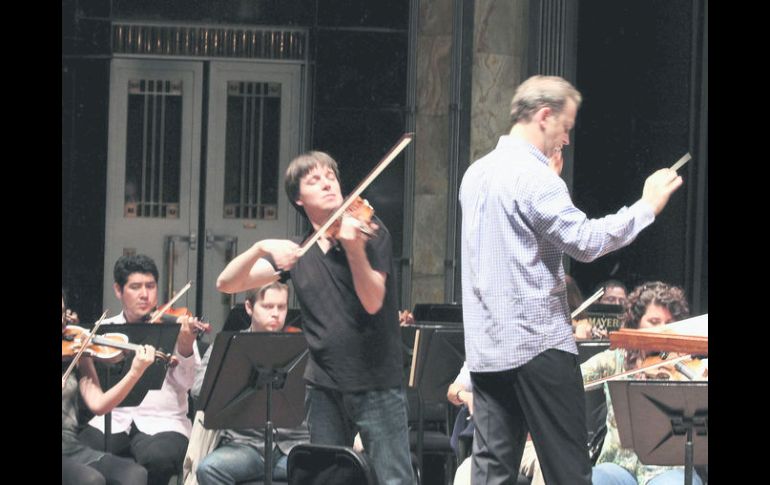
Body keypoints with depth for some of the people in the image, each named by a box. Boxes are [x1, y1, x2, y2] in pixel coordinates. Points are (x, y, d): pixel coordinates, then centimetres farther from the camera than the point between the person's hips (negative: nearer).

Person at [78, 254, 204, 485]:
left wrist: (186, 345, -22)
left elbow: (184, 383, -5)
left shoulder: (174, 327, 6)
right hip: (112, 421, 2)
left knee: (158, 458, -35)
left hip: (163, 422, -2)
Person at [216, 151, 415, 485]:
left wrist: (354, 247, -31)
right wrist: (262, 248, -16)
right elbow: (226, 283, 2)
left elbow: (372, 302, -15)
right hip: (325, 387, 4)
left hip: (377, 384, -4)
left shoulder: (369, 232, -2)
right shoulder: (295, 252, 10)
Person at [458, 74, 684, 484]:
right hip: (539, 343, -8)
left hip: (486, 346, 8)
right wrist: (647, 207, -12)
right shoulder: (534, 176, -14)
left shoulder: (477, 174, 14)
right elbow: (585, 241, -21)